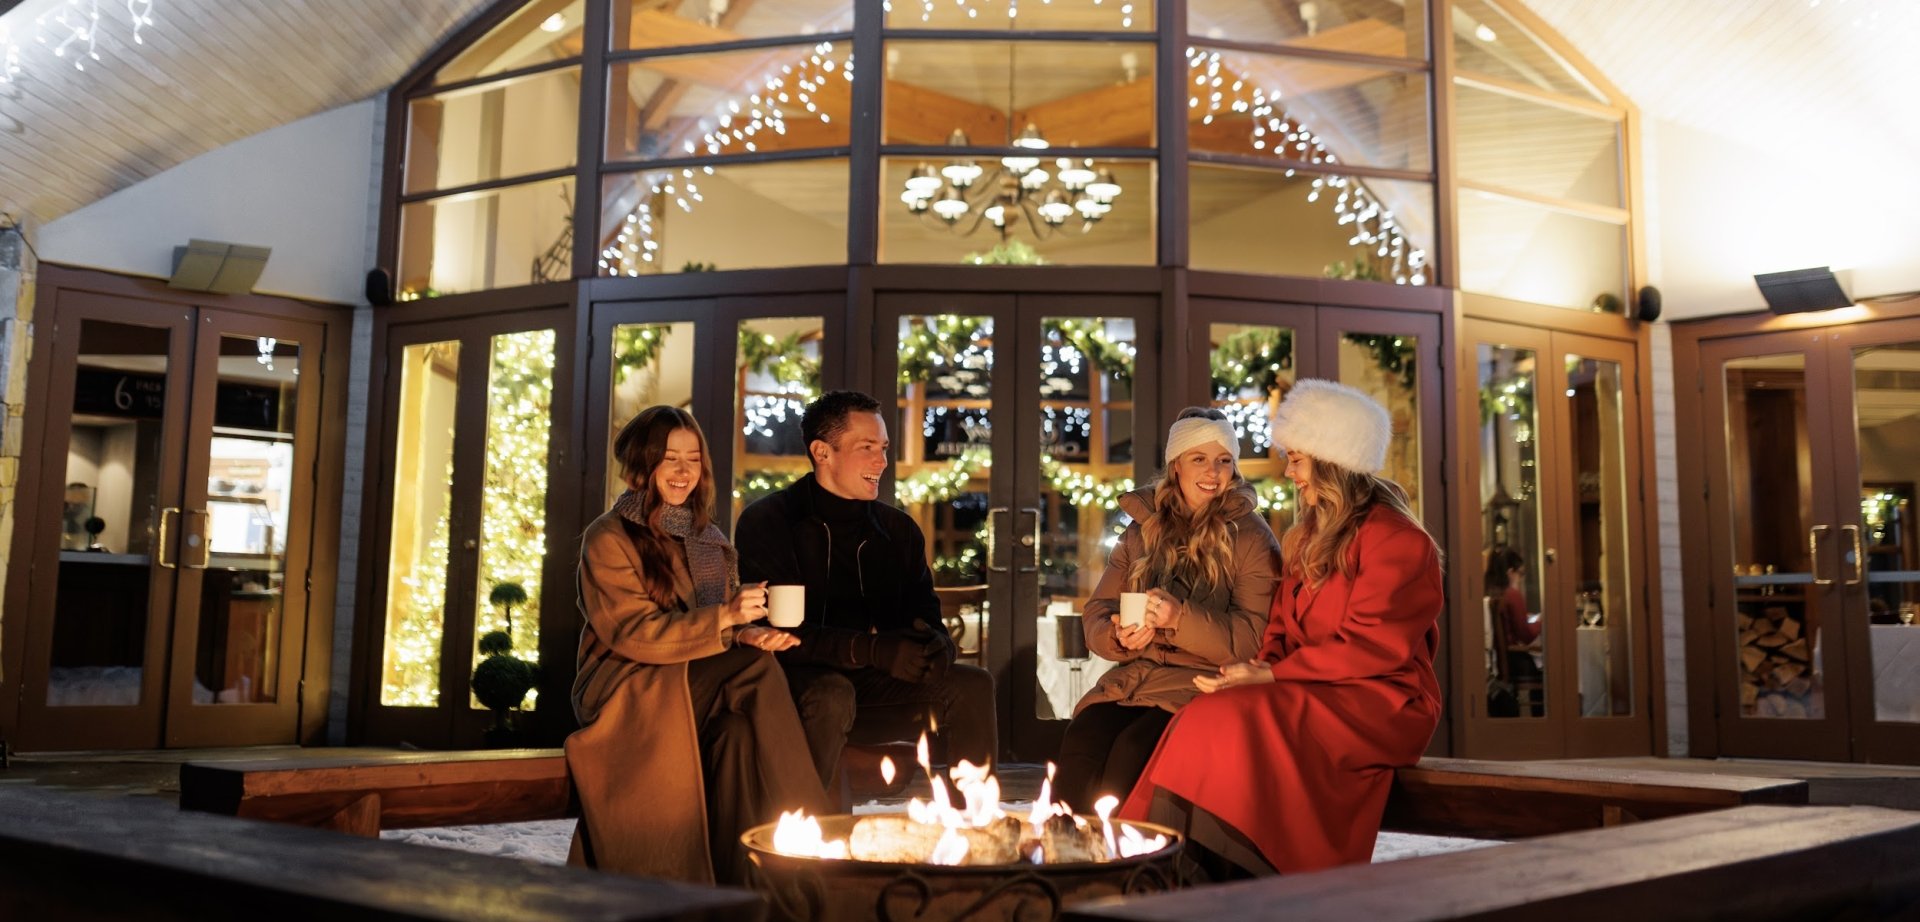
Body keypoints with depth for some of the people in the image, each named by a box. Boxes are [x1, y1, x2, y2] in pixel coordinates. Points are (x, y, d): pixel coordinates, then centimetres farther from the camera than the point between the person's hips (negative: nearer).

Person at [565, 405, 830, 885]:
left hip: (695, 690, 5)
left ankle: (741, 872, -28)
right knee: (758, 670, -28)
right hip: (625, 693, -5)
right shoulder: (609, 538, -2)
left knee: (740, 729, -30)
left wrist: (748, 634, -13)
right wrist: (724, 618, -25)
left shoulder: (708, 540, 18)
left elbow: (725, 625, 13)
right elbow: (632, 633, -13)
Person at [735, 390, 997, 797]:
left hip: (872, 686, 5)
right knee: (831, 693, -36)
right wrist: (873, 649, -27)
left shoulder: (899, 530, 13)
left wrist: (934, 646, -16)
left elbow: (928, 620, 12)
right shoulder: (767, 522, -5)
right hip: (795, 684, -5)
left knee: (972, 685, -13)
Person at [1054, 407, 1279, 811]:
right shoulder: (1143, 529, 15)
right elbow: (1096, 614, 14)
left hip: (1203, 684, -4)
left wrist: (1181, 618, -21)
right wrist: (1119, 637, -10)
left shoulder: (1251, 538, 2)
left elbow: (1252, 639, -7)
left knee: (1134, 749, -32)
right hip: (1134, 677, 4)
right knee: (1081, 742, -27)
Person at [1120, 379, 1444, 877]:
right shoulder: (1308, 536, 19)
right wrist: (1261, 666, -5)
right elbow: (1282, 629, 18)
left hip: (1381, 705, -7)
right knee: (1207, 718, -21)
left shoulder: (1393, 537, -7)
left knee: (1235, 720, -29)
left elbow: (1373, 647, -14)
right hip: (1313, 697, 7)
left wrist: (1269, 676, -16)